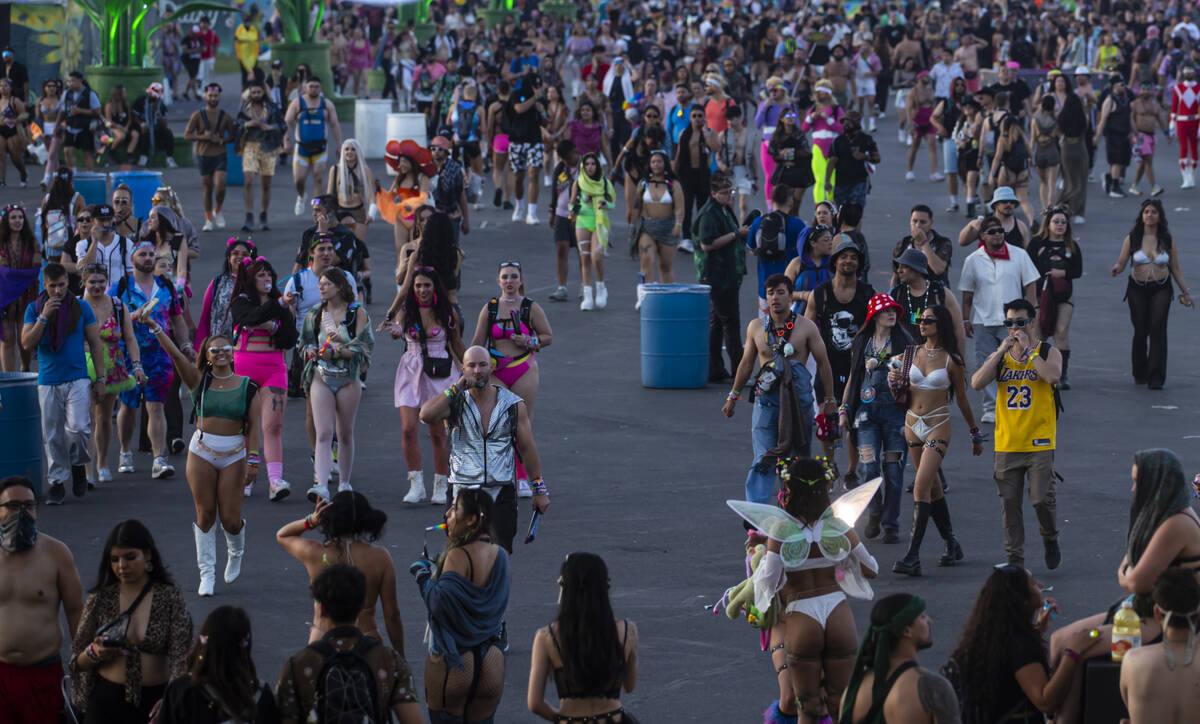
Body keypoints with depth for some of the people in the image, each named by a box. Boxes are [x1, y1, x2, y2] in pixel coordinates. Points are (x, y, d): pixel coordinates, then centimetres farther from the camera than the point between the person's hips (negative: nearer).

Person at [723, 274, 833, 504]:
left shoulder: (806, 328, 1)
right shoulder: (756, 327, 7)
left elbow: (823, 363, 7)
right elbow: (746, 364, 18)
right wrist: (733, 397, 22)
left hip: (799, 400, 0)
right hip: (766, 399, 0)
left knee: (797, 457, 5)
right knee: (763, 460, -8)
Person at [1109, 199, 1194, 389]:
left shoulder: (1167, 240, 3)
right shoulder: (1132, 238, 0)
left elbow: (1176, 269, 12)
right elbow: (1121, 263, 0)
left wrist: (1186, 293, 14)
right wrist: (1116, 269, -24)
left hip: (1161, 289, 0)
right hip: (1137, 289, 0)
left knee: (1158, 329, -14)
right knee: (1140, 331, 3)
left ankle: (1156, 378, -15)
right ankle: (1140, 373, 23)